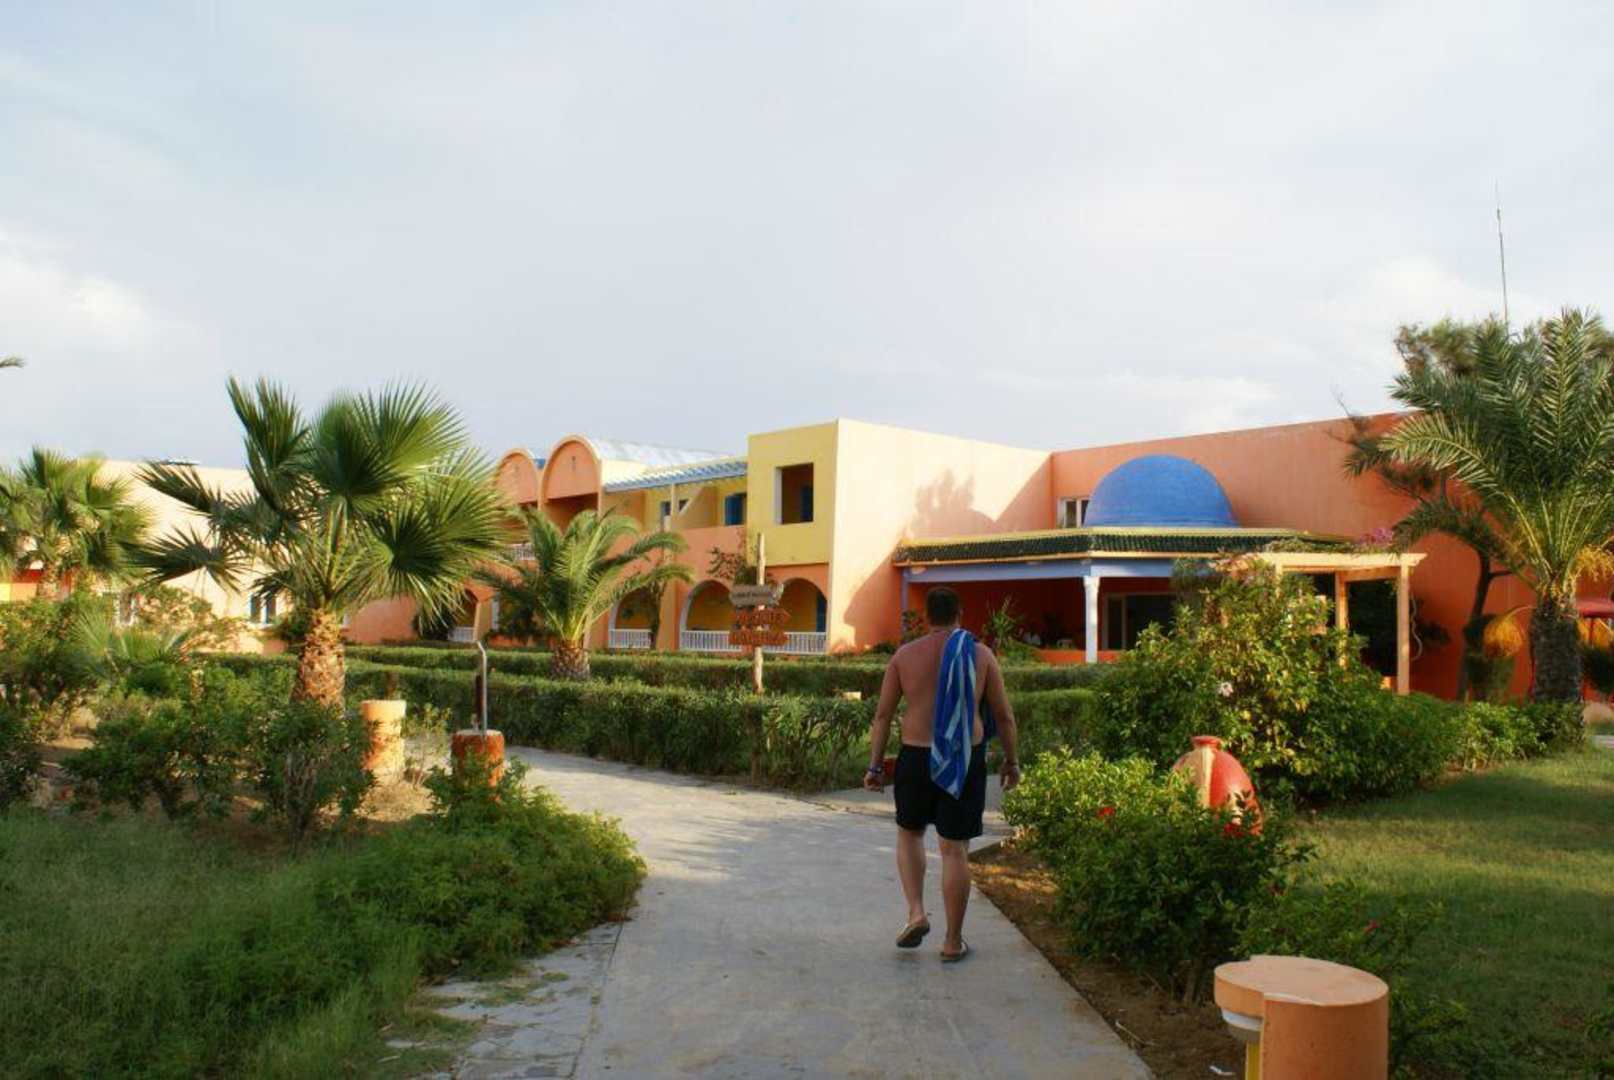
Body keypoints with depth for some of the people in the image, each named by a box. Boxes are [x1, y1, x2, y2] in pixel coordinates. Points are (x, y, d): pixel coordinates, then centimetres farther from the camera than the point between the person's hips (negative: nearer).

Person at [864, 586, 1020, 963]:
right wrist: (1011, 761, 16)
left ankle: (916, 913, 8)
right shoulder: (981, 654, 0)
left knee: (909, 832, 23)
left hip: (917, 758, 1)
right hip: (965, 761, 0)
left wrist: (875, 766, 7)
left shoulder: (904, 655, 1)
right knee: (954, 849, 6)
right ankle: (953, 943, 13)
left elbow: (883, 715, 1)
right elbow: (1004, 716, 4)